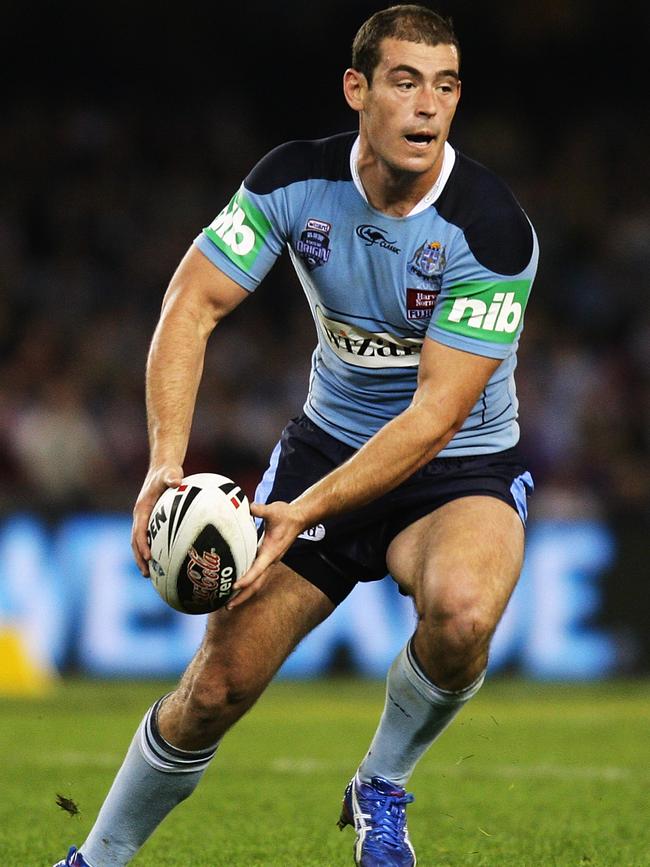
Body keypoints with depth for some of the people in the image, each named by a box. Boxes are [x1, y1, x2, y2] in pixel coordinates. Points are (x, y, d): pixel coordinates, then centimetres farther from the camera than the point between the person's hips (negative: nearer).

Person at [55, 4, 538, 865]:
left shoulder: (492, 227, -23)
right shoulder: (295, 180, -12)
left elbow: (436, 415, -26)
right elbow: (193, 303, -14)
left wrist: (306, 515, -34)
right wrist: (166, 462, -29)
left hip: (460, 471, -3)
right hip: (328, 439, 3)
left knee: (461, 609, -36)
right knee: (220, 683, -4)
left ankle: (381, 789, -7)